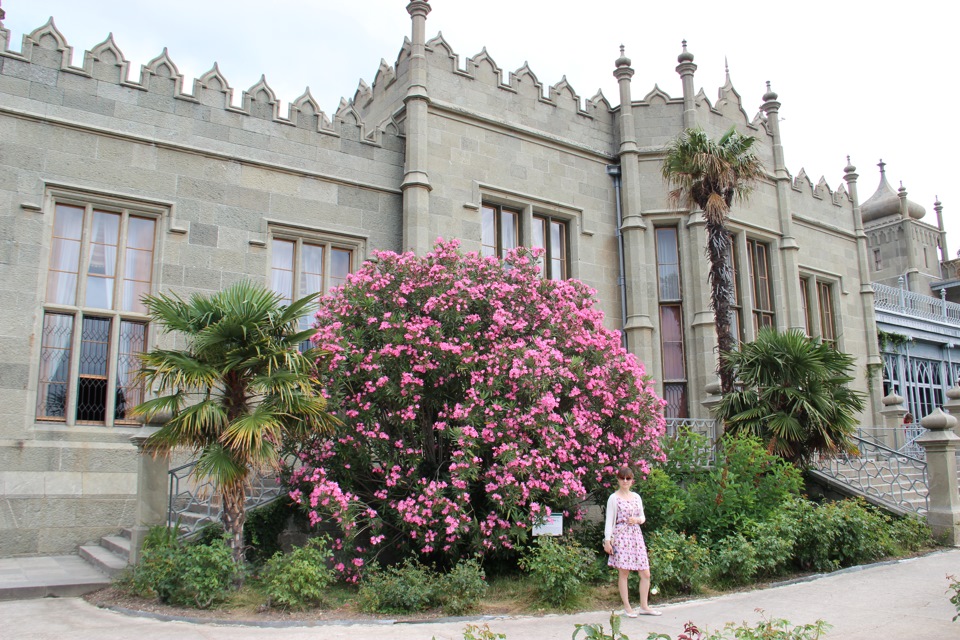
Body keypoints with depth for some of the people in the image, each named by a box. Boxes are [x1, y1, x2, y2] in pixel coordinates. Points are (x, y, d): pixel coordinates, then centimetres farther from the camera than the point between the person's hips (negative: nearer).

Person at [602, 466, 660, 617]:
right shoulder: (614, 498, -2)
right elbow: (609, 521, -4)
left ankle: (644, 606, 16)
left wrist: (637, 519, -3)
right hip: (621, 536, -5)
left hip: (636, 535, 5)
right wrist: (607, 540, -10)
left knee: (646, 573, 4)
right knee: (624, 573, -2)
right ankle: (627, 607, 8)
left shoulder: (636, 497, 13)